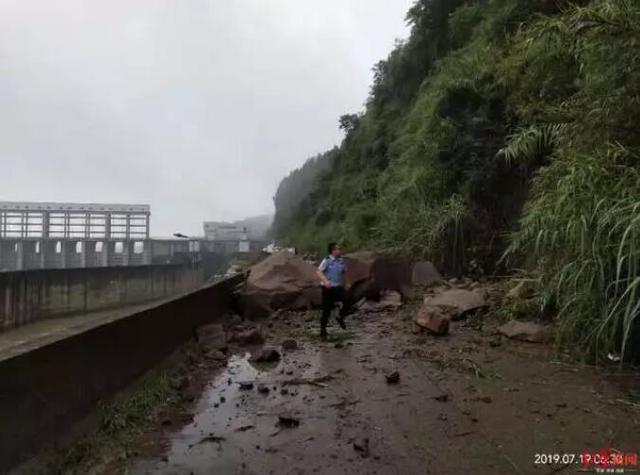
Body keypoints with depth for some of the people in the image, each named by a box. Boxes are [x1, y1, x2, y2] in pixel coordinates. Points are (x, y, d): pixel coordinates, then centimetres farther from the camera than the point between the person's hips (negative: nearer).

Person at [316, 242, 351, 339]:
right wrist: (325, 281, -35)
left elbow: (344, 272, 22)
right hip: (328, 288, -4)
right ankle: (323, 329, 20)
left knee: (346, 302, -18)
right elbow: (319, 272, -20)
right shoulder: (327, 260, -11)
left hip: (338, 287, 4)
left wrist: (346, 283, 21)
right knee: (327, 309, 1)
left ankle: (340, 318, 11)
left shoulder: (341, 260, 6)